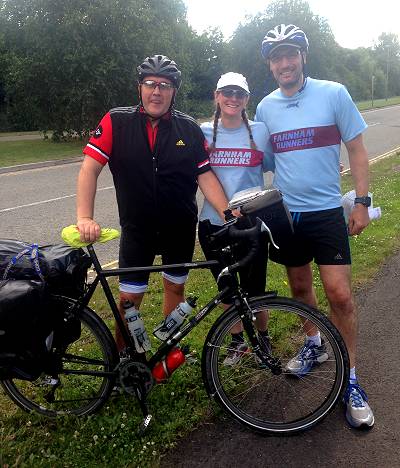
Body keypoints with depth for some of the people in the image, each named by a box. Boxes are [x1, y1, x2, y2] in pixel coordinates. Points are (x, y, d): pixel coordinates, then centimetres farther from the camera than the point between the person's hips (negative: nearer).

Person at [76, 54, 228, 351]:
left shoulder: (189, 129, -6)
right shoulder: (117, 122, -10)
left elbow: (205, 176, -6)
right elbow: (90, 169, -12)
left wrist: (229, 215, -18)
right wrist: (85, 217, -24)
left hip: (181, 227, 2)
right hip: (136, 227, -2)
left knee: (175, 287, 15)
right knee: (130, 297, 2)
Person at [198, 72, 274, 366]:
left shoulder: (260, 131, 1)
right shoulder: (203, 132, 2)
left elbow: (271, 167, 13)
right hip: (214, 222, 2)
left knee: (254, 289, 5)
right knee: (226, 288, 13)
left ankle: (262, 339, 33)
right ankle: (238, 341, 35)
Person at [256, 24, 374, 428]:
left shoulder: (334, 93, -5)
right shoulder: (265, 107, 4)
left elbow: (356, 149, -1)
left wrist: (362, 202, -5)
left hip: (326, 212, -3)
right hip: (285, 213, 3)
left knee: (340, 295, -5)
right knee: (300, 287, 16)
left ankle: (350, 381, 12)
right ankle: (313, 345, 40)